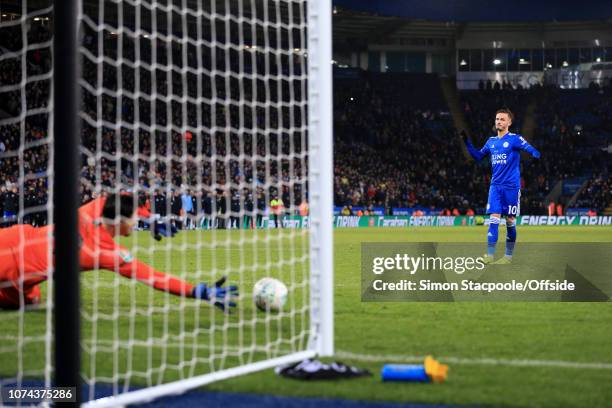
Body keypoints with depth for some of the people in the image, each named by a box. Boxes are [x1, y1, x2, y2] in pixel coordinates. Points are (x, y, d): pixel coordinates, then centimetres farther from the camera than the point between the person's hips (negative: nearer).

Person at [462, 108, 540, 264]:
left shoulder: (515, 139, -5)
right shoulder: (492, 141, 12)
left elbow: (533, 151, -14)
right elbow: (478, 156, 21)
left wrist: (536, 156, -36)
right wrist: (467, 142, 12)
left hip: (511, 187, -4)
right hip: (495, 186, 4)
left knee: (510, 221, 3)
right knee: (493, 220, -4)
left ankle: (509, 256, 13)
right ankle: (490, 254, -6)